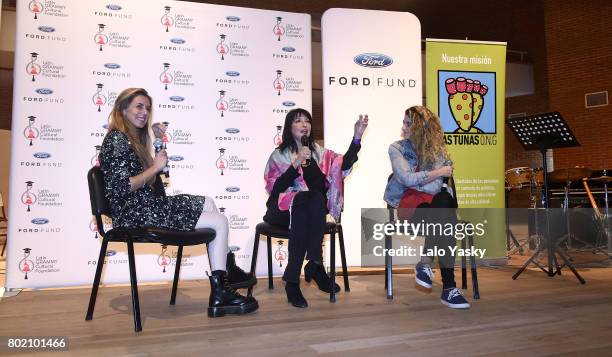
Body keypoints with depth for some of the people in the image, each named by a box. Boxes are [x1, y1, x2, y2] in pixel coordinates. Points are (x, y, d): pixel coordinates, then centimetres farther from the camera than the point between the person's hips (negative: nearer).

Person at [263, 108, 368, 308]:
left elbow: (344, 164, -3)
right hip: (285, 210, -3)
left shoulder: (319, 153, 15)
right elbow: (275, 188, -11)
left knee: (317, 197, -31)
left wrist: (357, 136, -13)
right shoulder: (279, 155, 4)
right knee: (311, 198, -32)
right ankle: (315, 265, -28)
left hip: (312, 212, 3)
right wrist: (296, 163, -19)